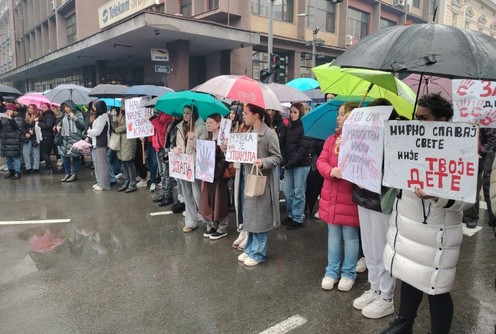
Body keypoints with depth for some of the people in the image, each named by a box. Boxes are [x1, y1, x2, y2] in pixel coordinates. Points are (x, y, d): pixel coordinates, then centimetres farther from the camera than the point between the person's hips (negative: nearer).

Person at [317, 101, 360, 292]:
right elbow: (321, 161, 3)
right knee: (333, 236, 16)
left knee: (350, 237, 9)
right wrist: (331, 171, -15)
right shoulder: (332, 139, 8)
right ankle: (331, 271, 29)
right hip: (331, 195, 6)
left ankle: (348, 274, 25)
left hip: (350, 196, -5)